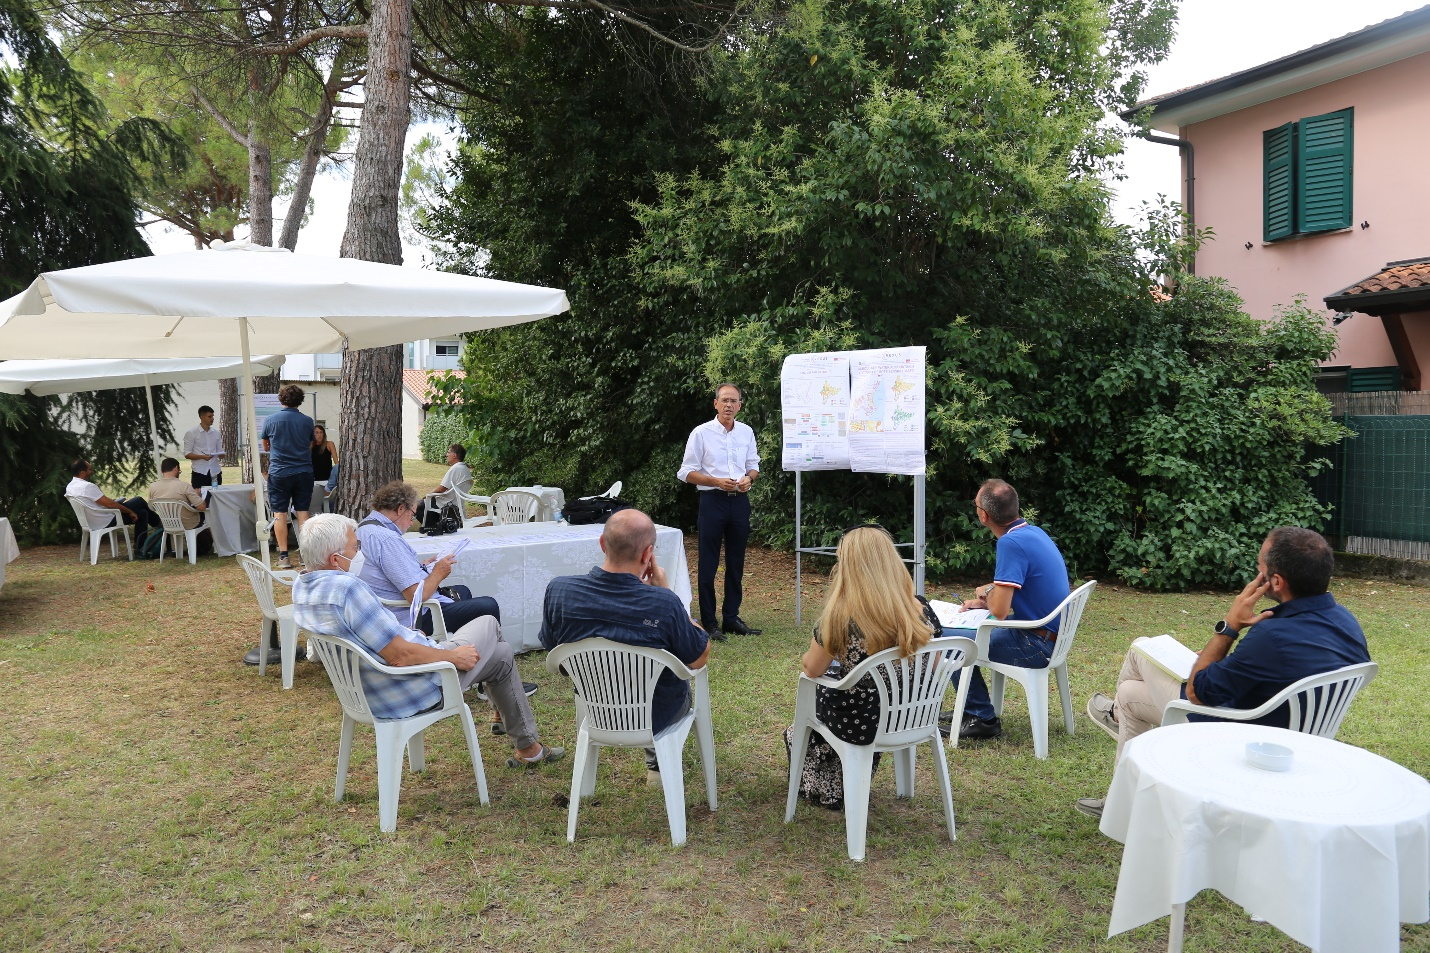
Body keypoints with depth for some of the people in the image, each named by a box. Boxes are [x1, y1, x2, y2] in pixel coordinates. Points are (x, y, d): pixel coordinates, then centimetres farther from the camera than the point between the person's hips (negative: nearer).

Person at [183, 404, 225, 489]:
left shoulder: (217, 434, 12)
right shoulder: (191, 434, -1)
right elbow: (187, 454, -4)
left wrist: (221, 455, -9)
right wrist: (202, 456, -20)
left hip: (215, 472, 4)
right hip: (199, 473, -4)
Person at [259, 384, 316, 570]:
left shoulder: (271, 421, -3)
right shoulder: (307, 421, -1)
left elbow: (265, 446, 13)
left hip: (279, 472, -1)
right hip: (304, 472, 2)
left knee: (280, 514, 2)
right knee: (303, 512, 6)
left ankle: (283, 556, 1)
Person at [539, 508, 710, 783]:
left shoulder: (558, 590, -24)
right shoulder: (663, 604, -35)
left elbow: (550, 647, -2)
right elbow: (700, 659, -16)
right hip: (652, 719, -3)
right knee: (680, 686, 33)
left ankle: (656, 761, 56)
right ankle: (657, 763, 52)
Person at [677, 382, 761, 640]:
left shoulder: (746, 432, 8)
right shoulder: (701, 433, -4)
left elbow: (753, 465, 17)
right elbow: (687, 472, -4)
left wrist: (748, 478, -6)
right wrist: (716, 481, -17)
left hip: (740, 501, 4)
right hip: (713, 501, -4)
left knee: (736, 562, 10)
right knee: (708, 563, -1)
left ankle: (731, 617, 20)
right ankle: (708, 622, 7)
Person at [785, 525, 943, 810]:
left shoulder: (840, 616, -23)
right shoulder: (921, 610, -11)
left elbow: (812, 669, -9)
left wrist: (819, 650, 13)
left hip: (861, 725, -4)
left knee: (816, 693, 28)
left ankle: (826, 789, 46)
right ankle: (846, 788, 44)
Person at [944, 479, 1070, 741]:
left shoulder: (1011, 543, -24)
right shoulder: (1034, 531, 6)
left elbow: (999, 611, -25)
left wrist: (987, 592, -4)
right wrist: (985, 599, 7)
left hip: (1036, 644, -10)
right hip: (1052, 634, 10)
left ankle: (982, 719, 6)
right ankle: (972, 707, 29)